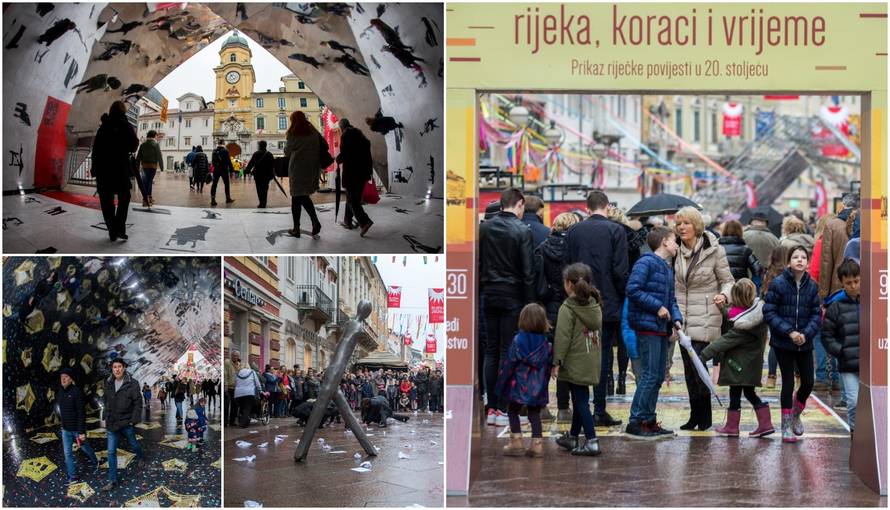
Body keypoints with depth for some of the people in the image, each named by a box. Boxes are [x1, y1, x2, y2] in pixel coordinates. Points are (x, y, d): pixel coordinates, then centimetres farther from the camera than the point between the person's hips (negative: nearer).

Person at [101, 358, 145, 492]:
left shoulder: (132, 384, -14)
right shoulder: (108, 383, 0)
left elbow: (138, 403, -12)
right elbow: (106, 402, 12)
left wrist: (133, 420, -15)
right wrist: (106, 418, 9)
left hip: (127, 423, -3)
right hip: (112, 424, 3)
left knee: (133, 444, 20)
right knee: (111, 452, 1)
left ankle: (140, 455, 54)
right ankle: (112, 480, 6)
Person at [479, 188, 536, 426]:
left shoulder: (484, 228, 4)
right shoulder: (522, 230, -9)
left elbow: (477, 264, 6)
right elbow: (528, 272, -10)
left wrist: (482, 288, 12)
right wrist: (530, 304, -6)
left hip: (489, 296, 4)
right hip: (512, 298, -4)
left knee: (491, 352, 8)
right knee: (508, 353, -1)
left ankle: (491, 408, 10)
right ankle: (503, 409, -1)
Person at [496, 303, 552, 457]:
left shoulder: (518, 340, -11)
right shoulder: (546, 343, -1)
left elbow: (509, 363, -9)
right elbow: (548, 365, 5)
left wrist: (502, 384, 0)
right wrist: (543, 383, 17)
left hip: (519, 385, -3)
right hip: (537, 387, 3)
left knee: (513, 411, 10)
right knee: (534, 414, 11)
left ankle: (516, 442, 3)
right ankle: (537, 444, 4)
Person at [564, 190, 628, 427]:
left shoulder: (573, 231, 4)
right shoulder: (615, 230, -6)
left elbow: (567, 265, 5)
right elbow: (620, 270, -9)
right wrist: (623, 298, 2)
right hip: (608, 303, -3)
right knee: (603, 355, 1)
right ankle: (599, 411, 1)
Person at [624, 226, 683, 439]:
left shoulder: (668, 268, 18)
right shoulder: (646, 263, -11)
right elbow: (633, 289, -19)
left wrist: (676, 318, 2)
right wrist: (657, 307, -18)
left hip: (661, 328, 10)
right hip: (647, 326, -9)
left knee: (658, 376, 12)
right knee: (649, 375, -10)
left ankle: (649, 421, 19)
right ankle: (635, 423, -6)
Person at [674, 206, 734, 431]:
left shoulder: (714, 250, -6)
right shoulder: (677, 251, 8)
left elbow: (728, 281, -1)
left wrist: (724, 295, -21)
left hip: (704, 318, -5)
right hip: (682, 318, 5)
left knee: (696, 364, -13)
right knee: (689, 369, 7)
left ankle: (704, 416, 3)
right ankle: (696, 415, 17)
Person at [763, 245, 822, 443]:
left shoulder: (812, 286, 1)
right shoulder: (778, 283, -10)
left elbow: (816, 314, 2)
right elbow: (769, 312, -10)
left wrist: (806, 333, -14)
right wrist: (789, 332, -17)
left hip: (804, 343, 3)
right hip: (783, 342, -3)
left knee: (808, 382, 4)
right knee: (788, 382, 1)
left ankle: (796, 414, 34)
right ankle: (787, 426, 14)